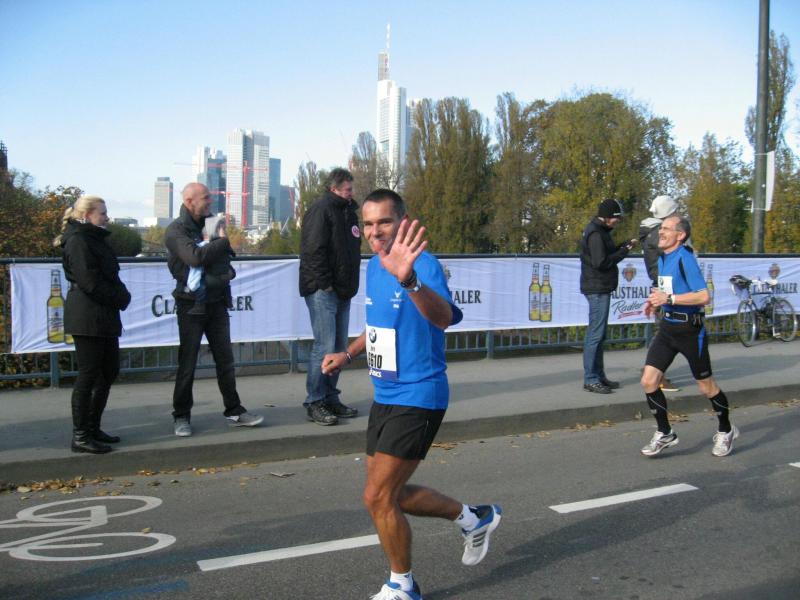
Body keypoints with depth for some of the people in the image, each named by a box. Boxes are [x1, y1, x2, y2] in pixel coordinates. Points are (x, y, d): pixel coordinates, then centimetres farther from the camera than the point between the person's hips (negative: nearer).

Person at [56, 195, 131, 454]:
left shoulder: (95, 239, 19)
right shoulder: (78, 241, -11)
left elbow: (110, 276, 17)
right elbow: (89, 281, -19)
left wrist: (122, 296, 0)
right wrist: (119, 298, -11)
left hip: (105, 317, 10)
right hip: (88, 318, -10)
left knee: (109, 371, 13)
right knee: (88, 375, -6)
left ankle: (93, 428, 22)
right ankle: (80, 436, 1)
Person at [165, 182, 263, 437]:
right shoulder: (176, 230, -10)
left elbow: (222, 257, 19)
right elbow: (195, 256, -27)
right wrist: (224, 241, -16)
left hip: (216, 302, 6)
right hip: (191, 304, -6)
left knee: (225, 360, 9)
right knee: (187, 364, 2)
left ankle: (234, 411, 16)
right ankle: (181, 416, 13)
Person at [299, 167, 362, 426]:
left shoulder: (348, 212, 17)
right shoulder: (321, 210, -10)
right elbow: (314, 250, -17)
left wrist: (349, 285, 13)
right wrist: (325, 284, -19)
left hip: (342, 291, 9)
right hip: (322, 291, -9)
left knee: (339, 347, 12)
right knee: (324, 347, -9)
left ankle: (330, 398, 21)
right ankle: (314, 402, 0)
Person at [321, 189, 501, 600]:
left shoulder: (423, 265, -20)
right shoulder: (374, 266, 6)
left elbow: (445, 318, -42)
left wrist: (409, 280, -60)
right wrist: (348, 354, 8)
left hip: (417, 398, -9)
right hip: (385, 396, 9)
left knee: (378, 498, -5)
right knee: (388, 494, 16)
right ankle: (474, 519, 35)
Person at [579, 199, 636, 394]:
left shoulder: (599, 230, 16)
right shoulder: (595, 233, -16)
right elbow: (601, 262, -22)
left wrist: (624, 246, 6)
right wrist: (623, 252, -13)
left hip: (600, 288, 11)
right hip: (597, 288, -11)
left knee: (598, 334, 15)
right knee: (595, 334, -8)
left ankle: (599, 375, 22)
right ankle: (590, 379, -5)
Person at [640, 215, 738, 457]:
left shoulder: (685, 259, -16)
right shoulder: (662, 259, 10)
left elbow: (703, 296, -24)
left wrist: (669, 299, -24)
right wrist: (657, 302, 8)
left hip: (690, 330, -7)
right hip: (667, 327, 7)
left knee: (706, 387, 8)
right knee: (648, 381, -3)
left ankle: (726, 431, 31)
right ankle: (665, 434, 11)